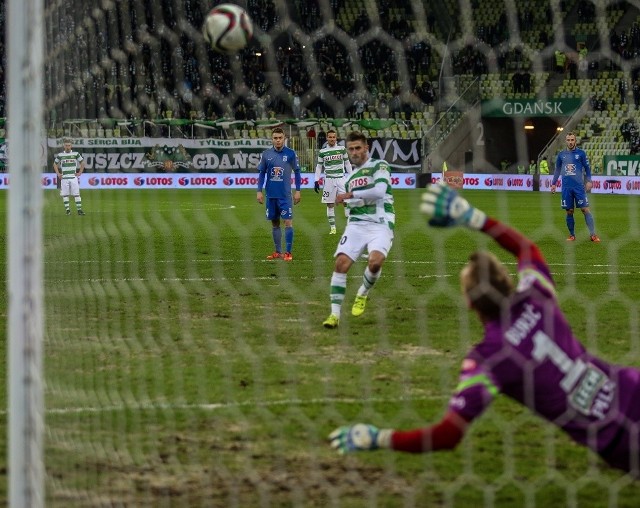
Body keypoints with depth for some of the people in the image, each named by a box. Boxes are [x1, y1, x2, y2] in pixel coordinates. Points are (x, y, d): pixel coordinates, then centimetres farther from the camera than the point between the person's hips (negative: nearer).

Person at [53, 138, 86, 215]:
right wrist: (58, 174, 7)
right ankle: (67, 210, 8)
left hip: (73, 177, -1)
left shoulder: (75, 154, 3)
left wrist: (80, 173, 5)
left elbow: (82, 163, 12)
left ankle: (79, 209, -3)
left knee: (76, 194, -4)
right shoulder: (60, 155, 5)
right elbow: (55, 164, 17)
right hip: (64, 178, 1)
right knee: (65, 194, 1)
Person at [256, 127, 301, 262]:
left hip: (285, 195, -3)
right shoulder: (266, 154, 3)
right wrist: (259, 191, 4)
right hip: (271, 195, 3)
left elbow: (297, 172, 4)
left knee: (288, 222, -8)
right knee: (275, 223, 9)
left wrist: (297, 191, 1)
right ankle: (278, 252, 18)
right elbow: (261, 173, 10)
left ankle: (288, 252, -4)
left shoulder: (290, 153, -2)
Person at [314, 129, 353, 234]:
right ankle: (332, 227, 8)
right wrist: (316, 181, 3)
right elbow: (319, 167, 9)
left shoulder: (342, 149, 4)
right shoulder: (322, 152, 3)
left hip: (341, 178, 0)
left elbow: (347, 164, 11)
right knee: (330, 204, 2)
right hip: (329, 179, 0)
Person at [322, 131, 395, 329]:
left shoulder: (379, 166, 1)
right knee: (341, 263, -16)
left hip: (380, 225, -5)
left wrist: (350, 195, -14)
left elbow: (379, 190, -17)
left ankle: (363, 294, 3)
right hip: (356, 224, 5)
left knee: (375, 262, -29)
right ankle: (335, 314, -12)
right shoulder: (350, 175, 20)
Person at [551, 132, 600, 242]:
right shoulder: (561, 155, 10)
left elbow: (587, 168, 4)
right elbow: (557, 170, 19)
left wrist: (588, 181, -7)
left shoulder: (581, 153, 3)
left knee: (585, 209, -8)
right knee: (569, 211, 4)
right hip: (566, 187, 3)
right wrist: (553, 184, 14)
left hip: (579, 186, -3)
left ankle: (593, 234, -9)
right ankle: (572, 235, 14)